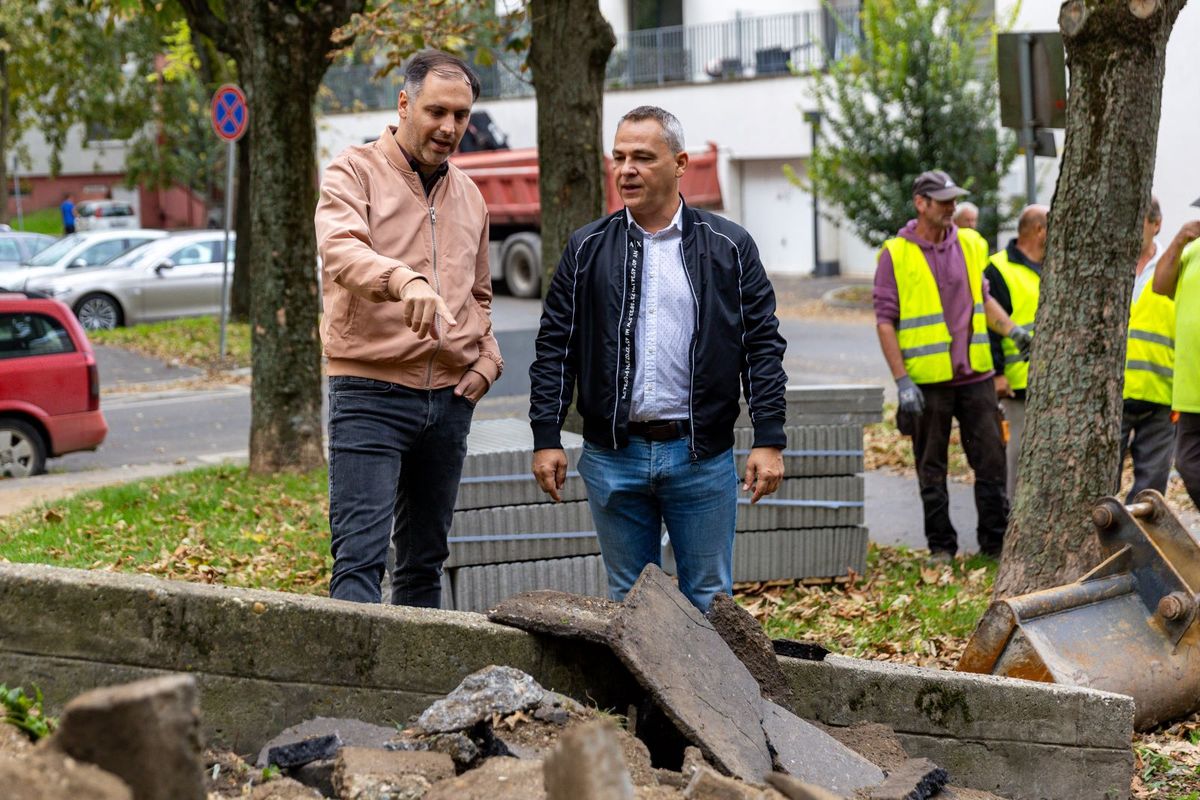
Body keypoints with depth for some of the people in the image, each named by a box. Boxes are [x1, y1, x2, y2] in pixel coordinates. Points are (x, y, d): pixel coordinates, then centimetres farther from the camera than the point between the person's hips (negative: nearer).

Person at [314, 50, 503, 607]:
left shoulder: (468, 197, 16)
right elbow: (340, 248, -24)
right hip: (370, 394, -6)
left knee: (425, 560, 12)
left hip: (449, 399, 6)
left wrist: (486, 360, 9)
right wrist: (404, 280, -44)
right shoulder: (354, 173, -3)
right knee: (360, 556, -14)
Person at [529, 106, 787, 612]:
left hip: (702, 456, -1)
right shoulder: (587, 249, 8)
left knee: (709, 602, 4)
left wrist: (769, 441, -5)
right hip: (612, 457, 2)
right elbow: (555, 348, 7)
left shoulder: (730, 248, 4)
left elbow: (762, 347, 2)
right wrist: (546, 438, 0)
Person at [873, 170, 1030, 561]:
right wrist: (902, 380, -11)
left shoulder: (971, 244, 8)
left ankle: (995, 541, 11)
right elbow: (885, 321, -6)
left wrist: (1010, 328, 4)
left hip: (975, 375, 3)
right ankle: (941, 547, 15)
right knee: (932, 469, 6)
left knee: (991, 459, 2)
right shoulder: (895, 254, -5)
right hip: (927, 381, -3)